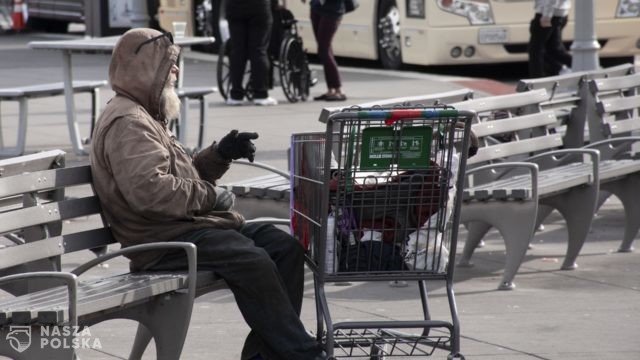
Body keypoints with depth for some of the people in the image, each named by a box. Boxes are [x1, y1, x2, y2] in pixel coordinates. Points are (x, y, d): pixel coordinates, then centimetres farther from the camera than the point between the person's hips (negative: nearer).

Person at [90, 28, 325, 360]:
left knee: (285, 246, 0)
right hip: (164, 241, -11)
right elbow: (148, 189, -26)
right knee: (253, 261, -28)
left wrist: (220, 154, 9)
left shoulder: (144, 117, 24)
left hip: (186, 226, 11)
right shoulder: (126, 123, -12)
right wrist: (210, 196, -15)